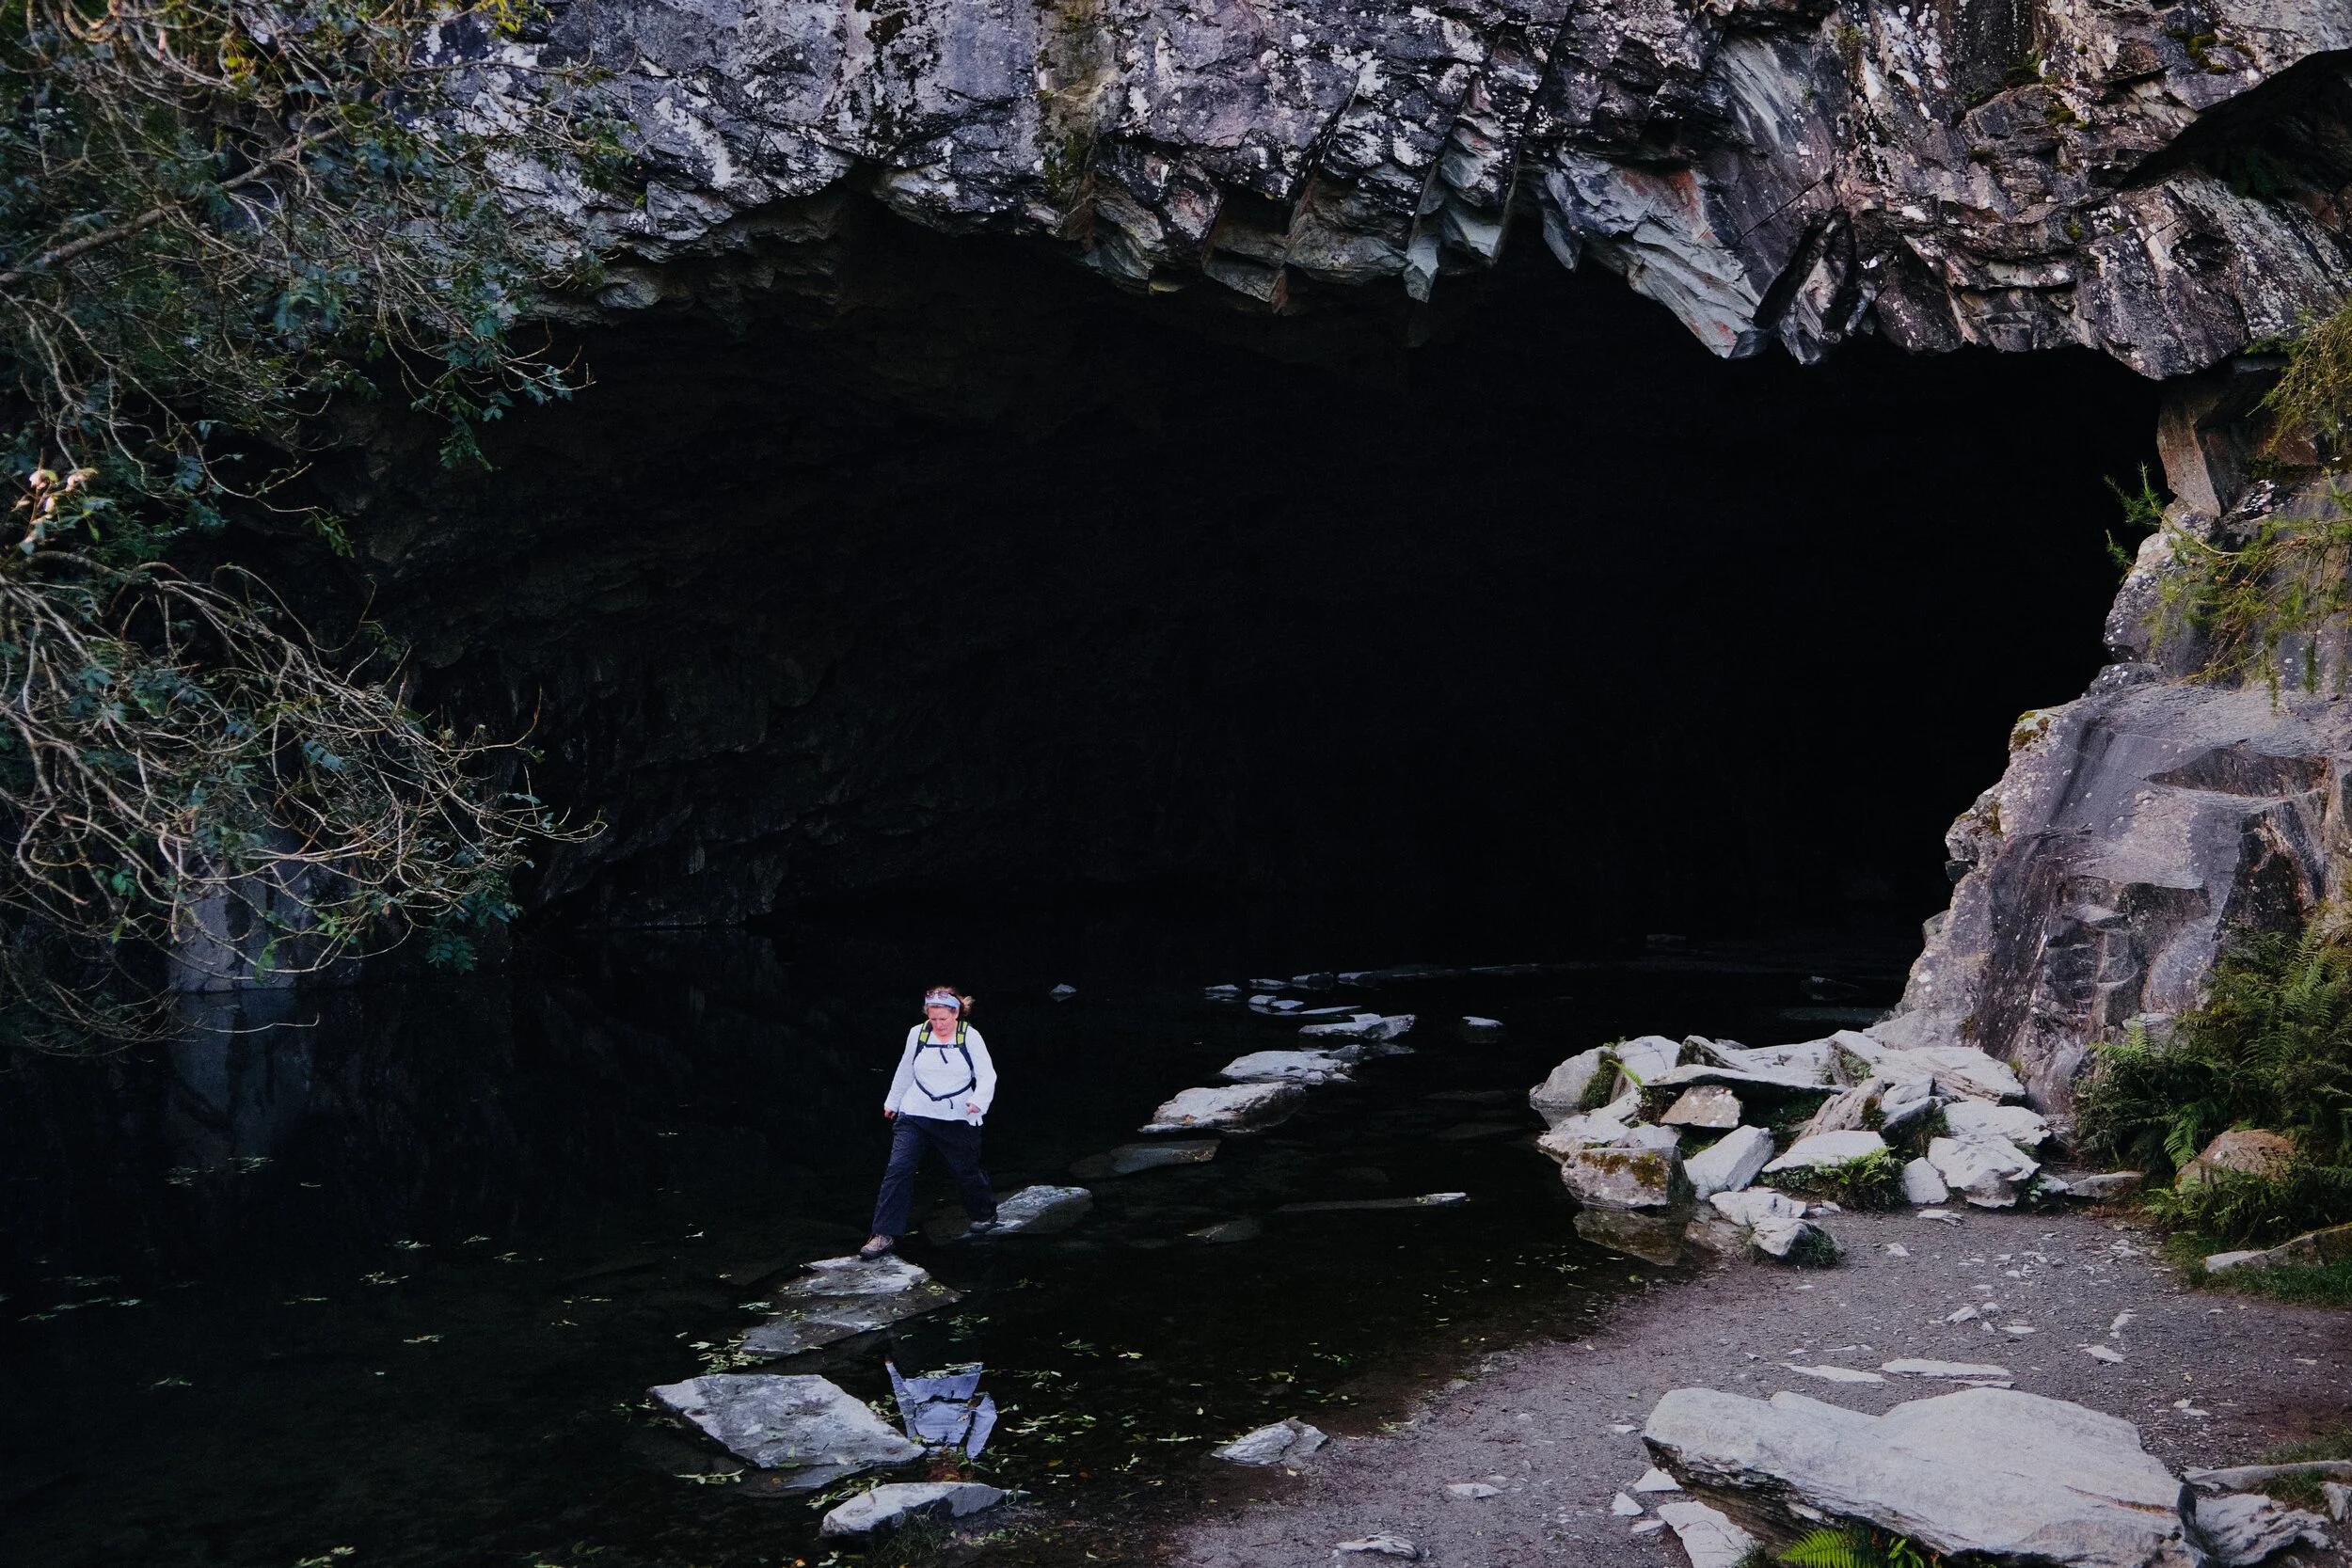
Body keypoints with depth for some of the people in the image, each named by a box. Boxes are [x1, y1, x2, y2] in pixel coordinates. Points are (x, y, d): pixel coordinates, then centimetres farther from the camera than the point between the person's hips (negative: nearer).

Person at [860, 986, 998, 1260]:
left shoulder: (970, 1037, -9)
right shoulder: (917, 1034, -2)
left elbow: (987, 1075, -9)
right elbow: (905, 1071, 14)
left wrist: (978, 1100, -28)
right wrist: (892, 1101, 23)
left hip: (957, 1119, -2)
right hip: (915, 1116, 2)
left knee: (966, 1170, 12)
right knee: (898, 1168, -10)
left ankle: (984, 1214, 41)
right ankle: (885, 1234, -6)